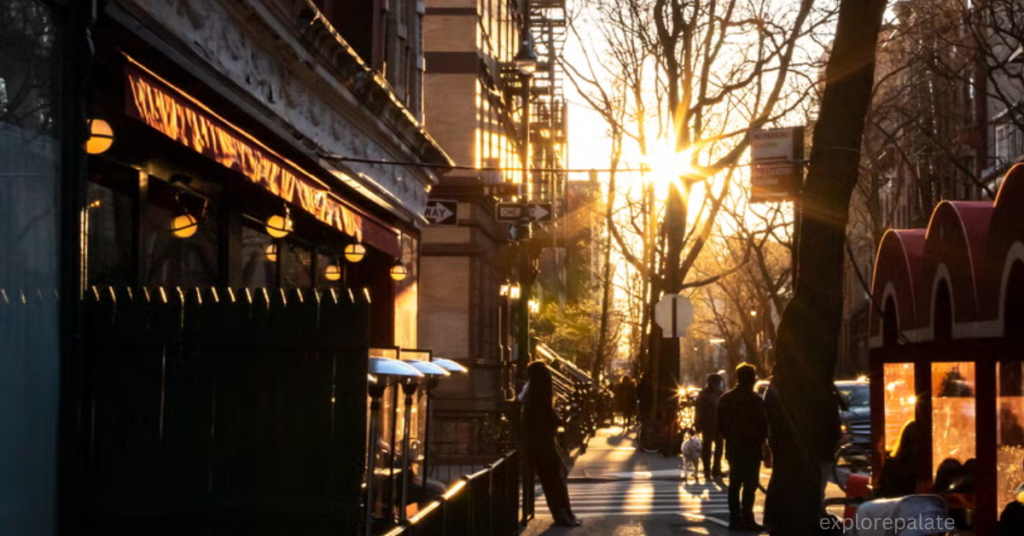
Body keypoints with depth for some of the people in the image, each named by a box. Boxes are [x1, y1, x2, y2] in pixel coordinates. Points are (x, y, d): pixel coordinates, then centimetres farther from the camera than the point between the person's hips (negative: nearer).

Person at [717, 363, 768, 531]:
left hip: (733, 448, 6)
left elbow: (720, 425, 10)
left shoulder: (725, 399, 5)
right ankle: (747, 520, -7)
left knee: (734, 484, 11)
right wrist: (762, 439, 7)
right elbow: (763, 425, -11)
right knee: (750, 486, -4)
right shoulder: (755, 400, -15)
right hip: (752, 448, -6)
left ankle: (735, 519, 12)